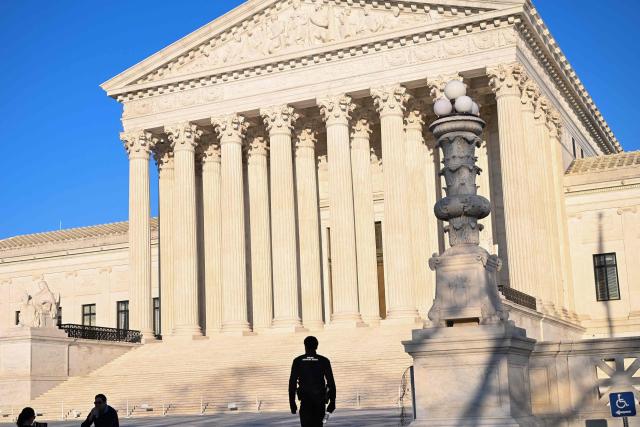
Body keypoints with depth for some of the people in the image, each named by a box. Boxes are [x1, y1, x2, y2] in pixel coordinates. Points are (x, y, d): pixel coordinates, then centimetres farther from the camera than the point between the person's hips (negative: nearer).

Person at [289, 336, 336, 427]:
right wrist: (332, 401, 1)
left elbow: (292, 382, -1)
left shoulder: (298, 361, 0)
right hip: (320, 399, 1)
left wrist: (292, 402, 4)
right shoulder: (324, 361, -1)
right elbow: (331, 382, -4)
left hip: (305, 399, -1)